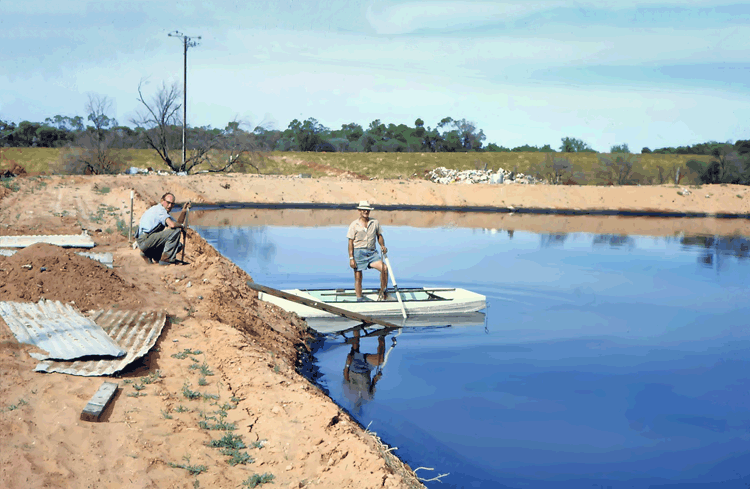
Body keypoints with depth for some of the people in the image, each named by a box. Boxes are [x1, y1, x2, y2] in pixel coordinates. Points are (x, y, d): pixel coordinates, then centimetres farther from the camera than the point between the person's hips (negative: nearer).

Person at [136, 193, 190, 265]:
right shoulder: (159, 209, -11)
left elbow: (178, 223, 24)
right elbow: (172, 225, -25)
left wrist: (183, 211, 13)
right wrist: (181, 225, -4)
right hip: (145, 239, -10)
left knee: (179, 245, 14)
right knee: (176, 231, -18)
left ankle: (148, 254, 12)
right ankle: (166, 258, -14)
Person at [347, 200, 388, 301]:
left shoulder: (375, 223, 10)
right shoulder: (354, 225, 2)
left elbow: (379, 236, 20)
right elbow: (350, 242, 0)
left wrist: (382, 245, -1)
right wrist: (351, 258, -7)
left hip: (372, 252, 2)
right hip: (358, 252, -2)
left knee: (384, 268, -17)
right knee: (358, 277, 0)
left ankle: (383, 293, -3)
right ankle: (359, 299, 11)